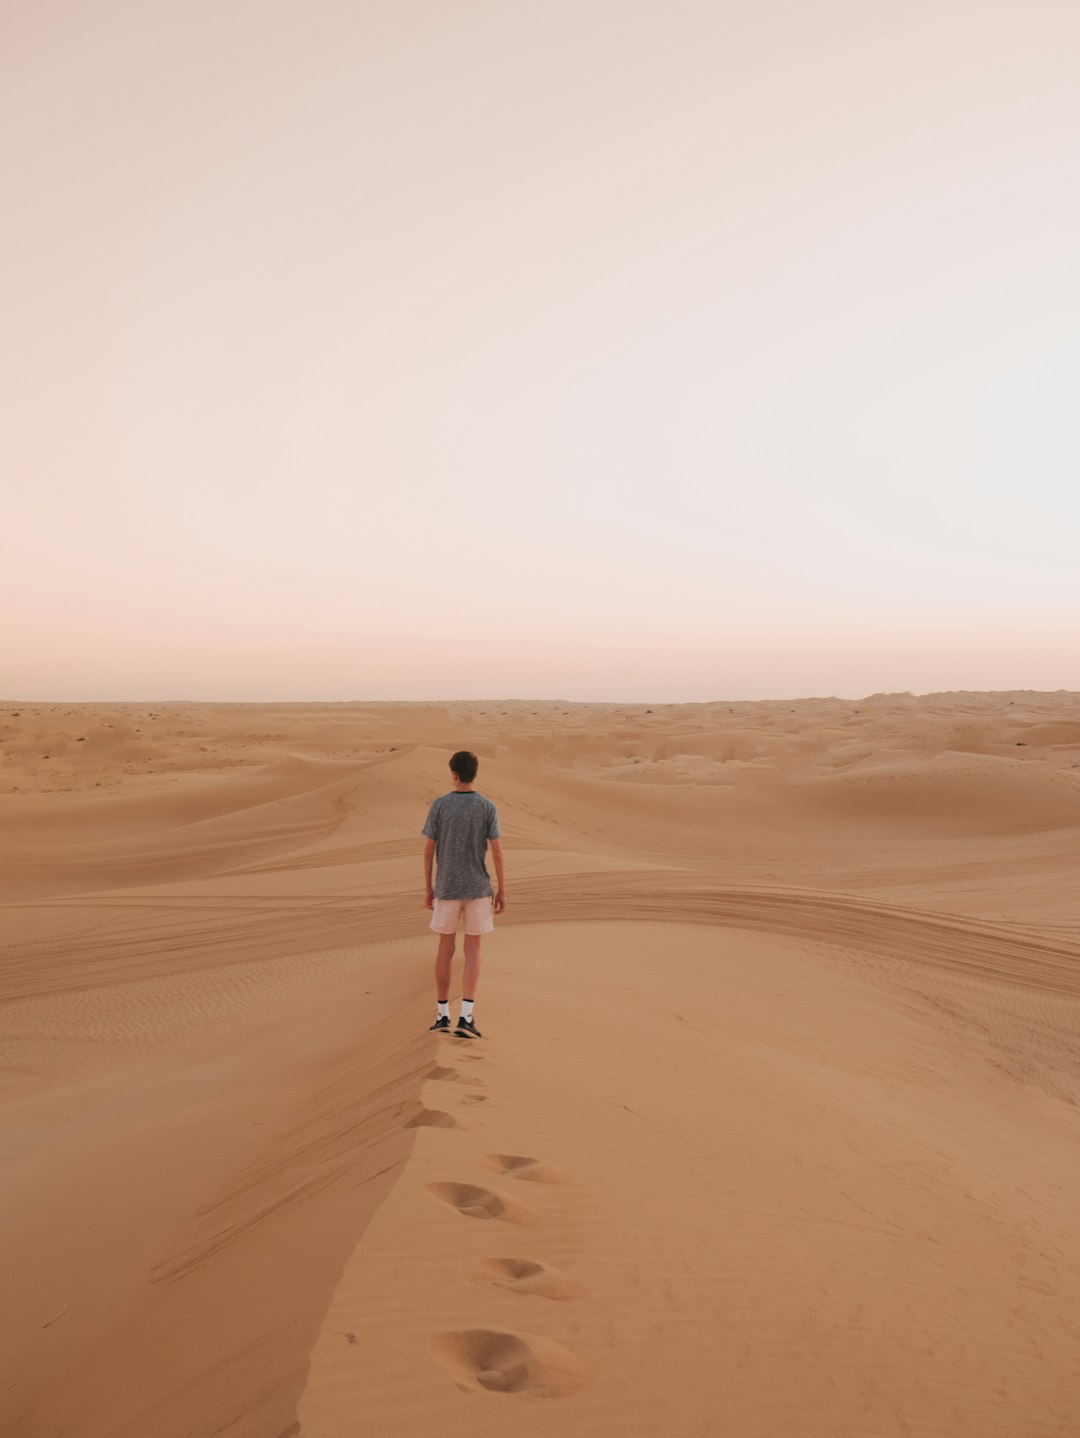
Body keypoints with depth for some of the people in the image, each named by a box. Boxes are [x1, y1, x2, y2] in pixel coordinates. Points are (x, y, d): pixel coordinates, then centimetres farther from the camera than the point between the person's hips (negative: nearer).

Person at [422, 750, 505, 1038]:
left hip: (446, 889, 1)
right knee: (472, 950, 4)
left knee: (446, 947, 12)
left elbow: (428, 850, -4)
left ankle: (442, 1014, 15)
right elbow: (497, 852, -8)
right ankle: (465, 1017, -5)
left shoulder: (438, 806, -7)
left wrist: (427, 888, 6)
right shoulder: (488, 808, -8)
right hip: (478, 889, -1)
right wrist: (502, 891, -1)